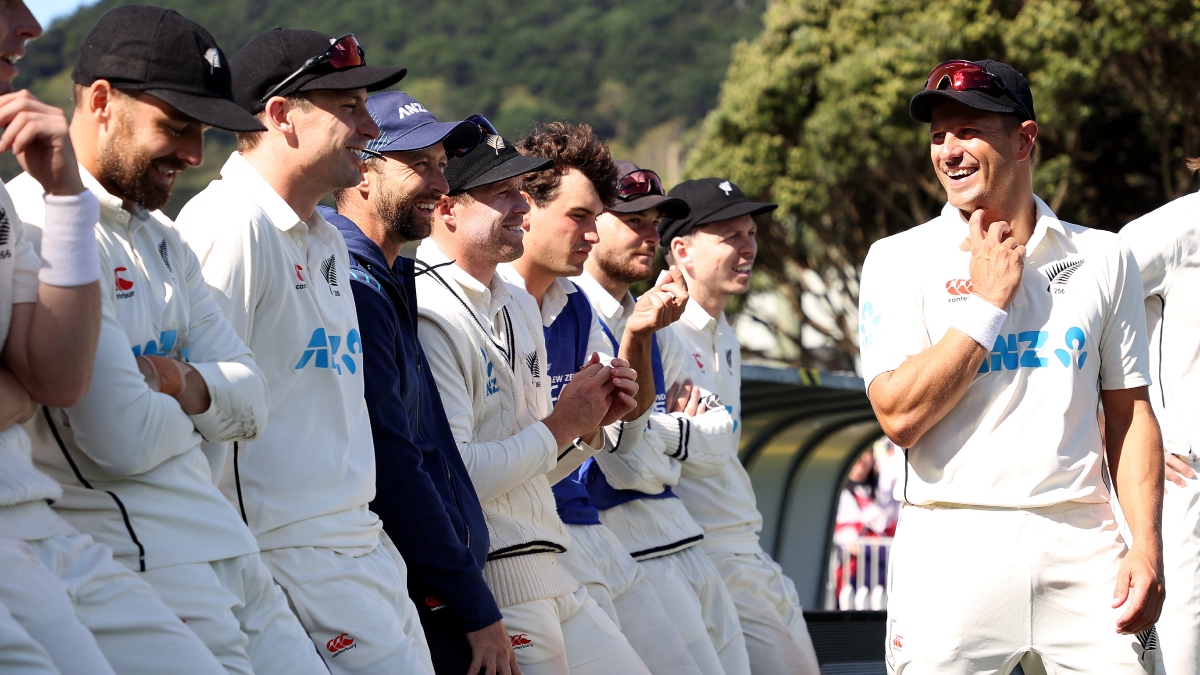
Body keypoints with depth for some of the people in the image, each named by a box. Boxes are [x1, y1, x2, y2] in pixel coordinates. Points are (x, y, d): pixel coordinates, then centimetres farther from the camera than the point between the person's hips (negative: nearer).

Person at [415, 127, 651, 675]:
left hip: (553, 579, 9)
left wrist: (591, 421, 3)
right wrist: (561, 423, -13)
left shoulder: (520, 305, 16)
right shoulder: (429, 316, -15)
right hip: (489, 584, -9)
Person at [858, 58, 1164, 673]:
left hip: (1081, 546, 2)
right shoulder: (898, 260, 3)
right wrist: (988, 302, -8)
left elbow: (1128, 413, 9)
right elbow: (900, 417, -9)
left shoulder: (1103, 259, 9)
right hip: (952, 548, -1)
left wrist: (1146, 549, -2)